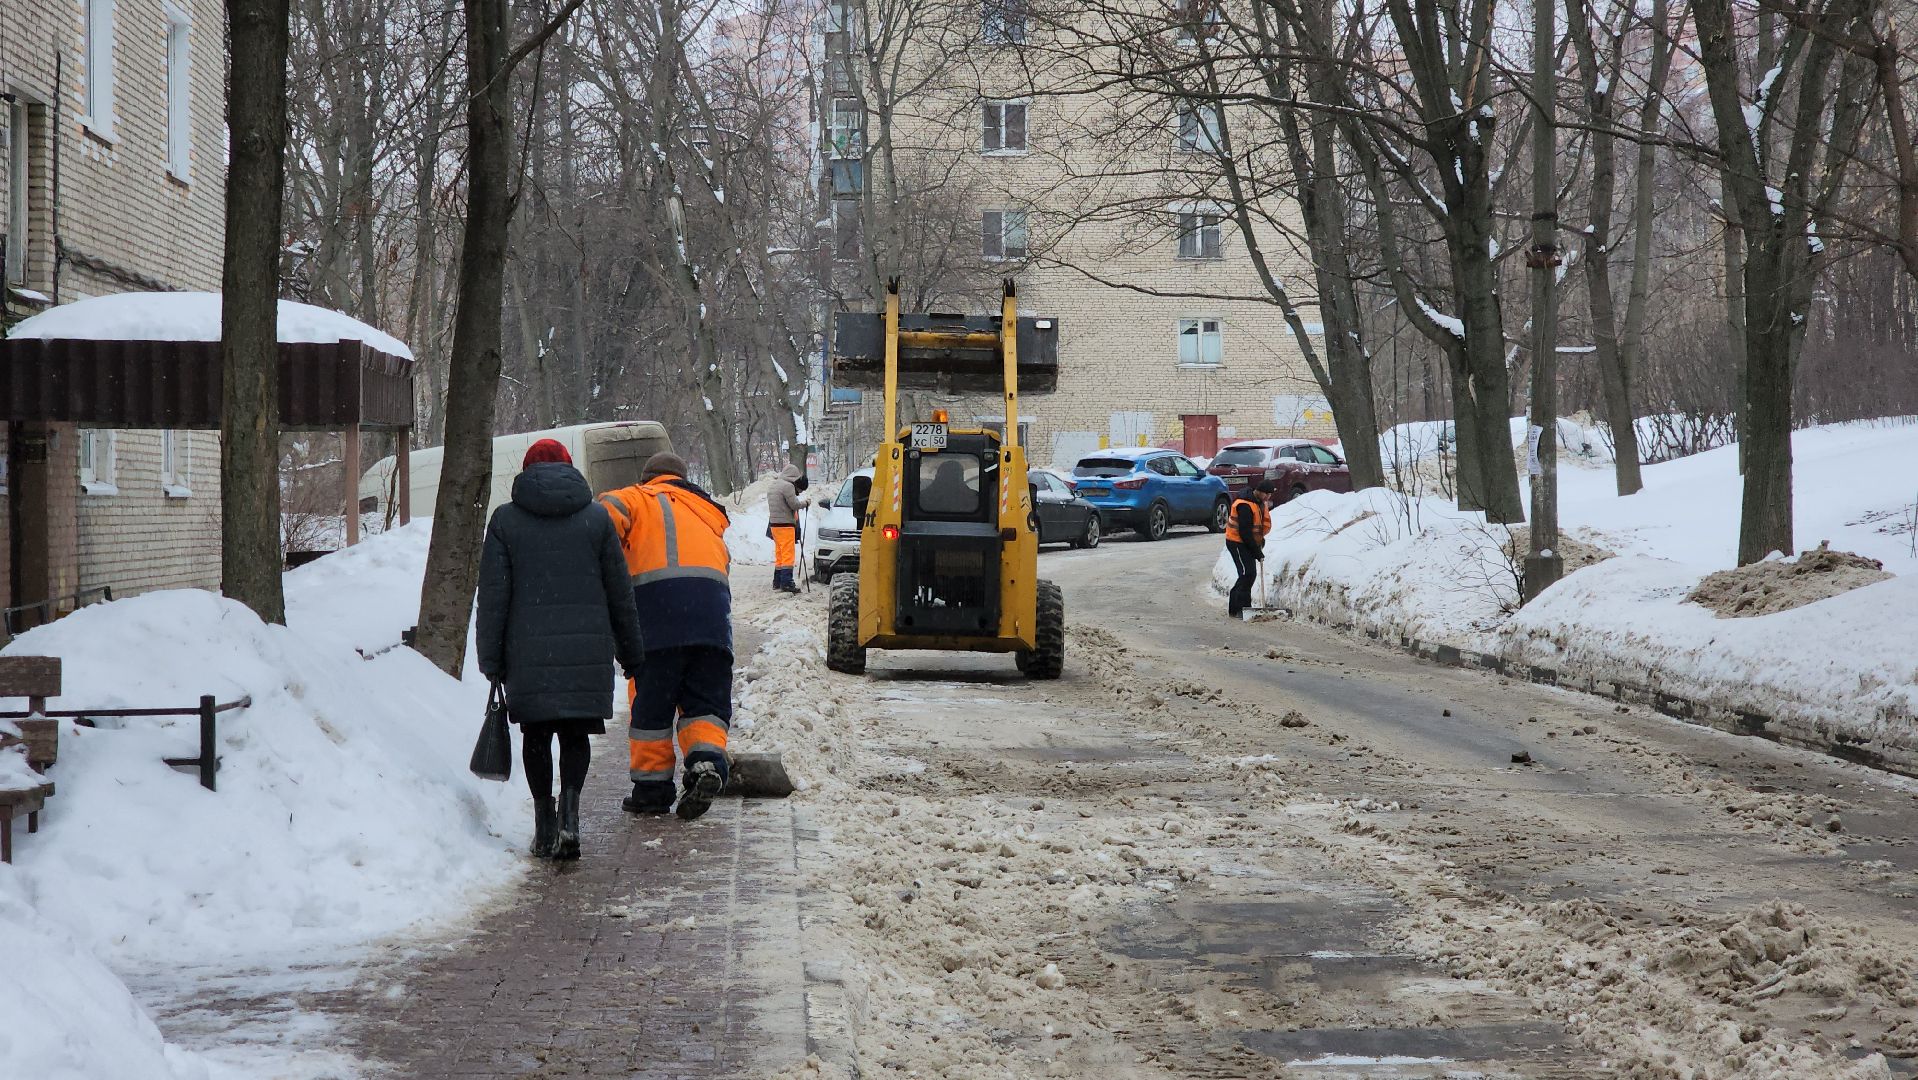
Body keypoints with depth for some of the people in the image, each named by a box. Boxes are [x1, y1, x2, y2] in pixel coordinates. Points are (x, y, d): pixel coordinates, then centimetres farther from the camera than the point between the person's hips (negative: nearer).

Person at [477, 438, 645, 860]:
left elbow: (493, 598, 1)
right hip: (587, 647, 0)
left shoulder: (505, 520, 3)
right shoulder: (596, 517, 5)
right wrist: (631, 653, 15)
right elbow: (620, 593, 7)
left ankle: (544, 823, 8)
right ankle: (569, 812, -14)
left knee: (536, 733, 10)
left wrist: (491, 659, 5)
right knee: (575, 732, 6)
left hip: (528, 648, 0)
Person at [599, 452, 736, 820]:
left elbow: (607, 514, -3)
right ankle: (707, 761, -17)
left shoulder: (639, 498, 18)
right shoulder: (709, 515, 34)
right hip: (713, 606, 3)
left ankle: (652, 786, 8)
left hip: (657, 602, -3)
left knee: (650, 703, 6)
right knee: (705, 701, 8)